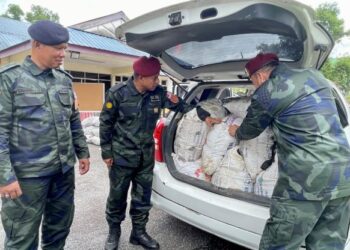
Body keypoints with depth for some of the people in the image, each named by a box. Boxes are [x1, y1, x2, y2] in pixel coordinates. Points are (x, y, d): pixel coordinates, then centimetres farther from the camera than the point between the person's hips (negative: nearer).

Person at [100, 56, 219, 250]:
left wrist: (204, 116, -3)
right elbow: (106, 123, -7)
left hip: (146, 156, 4)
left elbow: (181, 105, 5)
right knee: (117, 196, 11)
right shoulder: (118, 93, -15)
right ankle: (113, 232, 35)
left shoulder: (158, 93, -5)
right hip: (122, 155, -3)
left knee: (143, 197, 13)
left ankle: (138, 233, 34)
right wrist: (106, 152, -5)